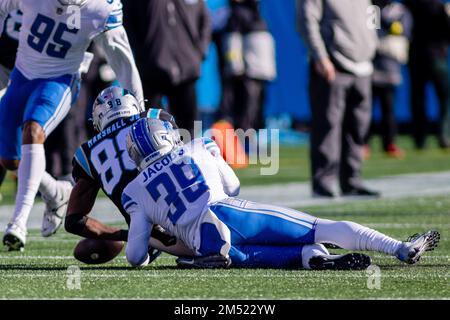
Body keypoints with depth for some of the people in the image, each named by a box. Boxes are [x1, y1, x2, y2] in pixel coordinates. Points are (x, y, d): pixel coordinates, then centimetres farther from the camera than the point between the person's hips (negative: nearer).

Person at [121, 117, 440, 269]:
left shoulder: (136, 193, 19)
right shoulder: (200, 149, 22)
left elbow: (136, 256, 15)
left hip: (204, 242, 0)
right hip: (230, 213, 0)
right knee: (321, 229, 3)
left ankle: (311, 257, -31)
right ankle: (402, 249, -11)